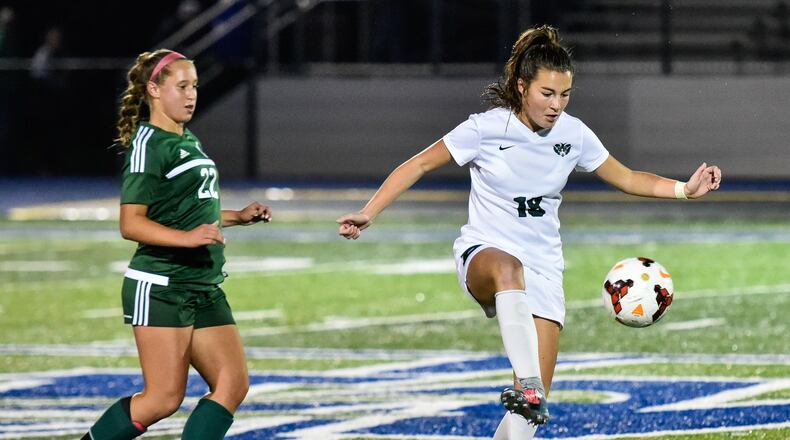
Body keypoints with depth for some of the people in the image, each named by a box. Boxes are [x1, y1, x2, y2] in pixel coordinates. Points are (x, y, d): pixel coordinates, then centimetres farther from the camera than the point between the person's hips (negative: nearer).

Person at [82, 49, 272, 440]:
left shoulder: (189, 141, 18)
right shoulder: (148, 143, -10)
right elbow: (131, 224, -17)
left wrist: (238, 217, 21)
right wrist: (187, 237, -29)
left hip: (204, 287, 9)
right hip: (159, 287, -9)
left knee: (233, 384, -2)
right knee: (164, 398, -11)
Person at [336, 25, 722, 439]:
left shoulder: (573, 134, 0)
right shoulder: (485, 128, -10)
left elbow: (626, 178, 13)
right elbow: (421, 163, -2)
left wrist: (685, 189, 0)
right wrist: (370, 211, -10)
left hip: (542, 270, 4)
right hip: (484, 253, -4)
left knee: (534, 403, -9)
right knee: (508, 267, -44)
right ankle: (527, 386, -56)